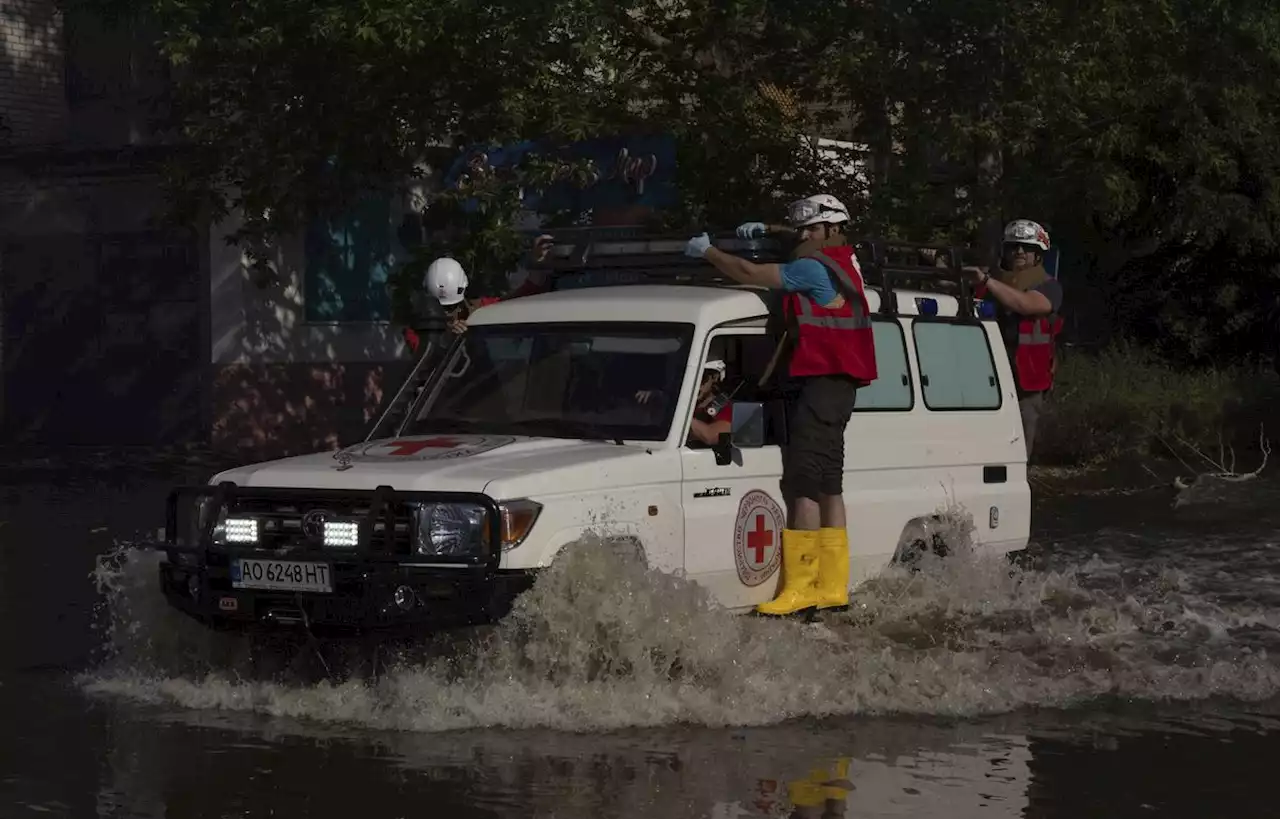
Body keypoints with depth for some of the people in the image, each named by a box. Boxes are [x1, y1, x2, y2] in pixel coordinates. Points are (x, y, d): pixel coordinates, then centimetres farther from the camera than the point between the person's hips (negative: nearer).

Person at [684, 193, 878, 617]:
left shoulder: (815, 268, -12)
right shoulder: (843, 261, 17)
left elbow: (751, 274, -13)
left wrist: (707, 251, 0)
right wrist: (764, 232, 25)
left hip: (822, 384, -11)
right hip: (831, 384, 11)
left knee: (803, 483, -14)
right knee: (827, 486, 11)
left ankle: (799, 586, -17)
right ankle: (832, 585, 14)